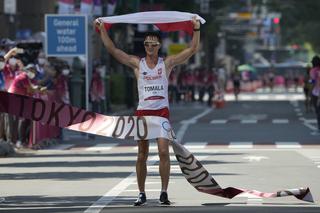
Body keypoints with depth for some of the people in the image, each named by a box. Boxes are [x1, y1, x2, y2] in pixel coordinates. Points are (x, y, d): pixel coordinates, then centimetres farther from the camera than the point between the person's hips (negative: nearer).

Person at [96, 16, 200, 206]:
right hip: (143, 112, 1)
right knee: (142, 155, 3)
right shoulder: (137, 64, 5)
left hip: (162, 112, -1)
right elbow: (113, 50, 2)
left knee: (164, 151, -11)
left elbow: (193, 50, -1)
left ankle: (164, 192, -5)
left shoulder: (167, 63, 3)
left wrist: (197, 29, -12)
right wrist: (102, 30, -5)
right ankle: (142, 194, 11)